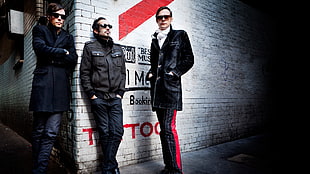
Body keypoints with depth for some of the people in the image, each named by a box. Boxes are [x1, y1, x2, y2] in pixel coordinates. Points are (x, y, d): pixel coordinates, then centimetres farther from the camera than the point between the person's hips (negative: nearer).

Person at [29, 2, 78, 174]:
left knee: (51, 132, -4)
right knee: (39, 130, 2)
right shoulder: (40, 30, 14)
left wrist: (52, 56, -1)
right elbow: (40, 48, -6)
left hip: (61, 86, 2)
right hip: (42, 83, -2)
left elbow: (73, 59, 5)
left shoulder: (68, 37, 21)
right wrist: (62, 52, 2)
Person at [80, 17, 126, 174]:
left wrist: (120, 92, 5)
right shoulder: (90, 47, 7)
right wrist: (91, 94, -6)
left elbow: (123, 72, 15)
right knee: (105, 133, 3)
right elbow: (84, 73, 2)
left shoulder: (118, 49, 17)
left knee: (117, 132, -3)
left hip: (115, 98, 3)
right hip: (98, 98, -3)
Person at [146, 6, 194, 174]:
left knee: (169, 127, -14)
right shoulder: (155, 39, 21)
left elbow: (189, 59, 3)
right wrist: (151, 73, 10)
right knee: (163, 128, 8)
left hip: (171, 85, -6)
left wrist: (176, 72, -9)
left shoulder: (180, 35, 8)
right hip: (157, 87, 6)